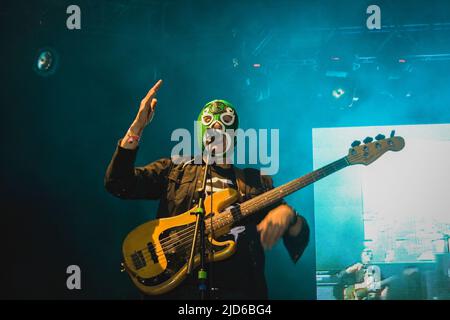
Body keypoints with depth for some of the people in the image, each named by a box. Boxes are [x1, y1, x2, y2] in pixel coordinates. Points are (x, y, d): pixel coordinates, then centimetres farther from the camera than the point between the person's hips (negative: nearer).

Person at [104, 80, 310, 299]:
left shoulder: (257, 182, 19)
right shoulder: (175, 170, 17)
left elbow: (299, 240, 13)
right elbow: (118, 183, 5)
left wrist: (287, 214, -9)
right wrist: (137, 127, -1)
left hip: (238, 289, 3)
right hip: (181, 287, -3)